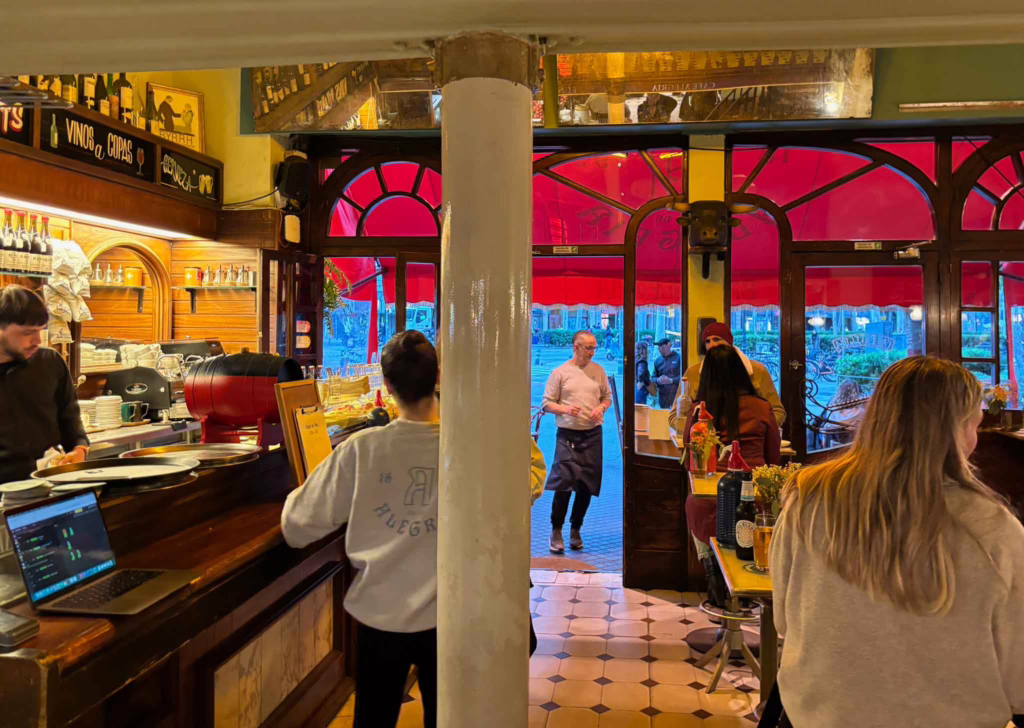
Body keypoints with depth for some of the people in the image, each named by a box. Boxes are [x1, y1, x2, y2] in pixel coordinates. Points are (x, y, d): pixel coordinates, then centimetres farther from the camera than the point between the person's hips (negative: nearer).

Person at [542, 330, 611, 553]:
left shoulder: (598, 370, 8)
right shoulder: (560, 372, 0)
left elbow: (607, 397, 17)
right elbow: (546, 404, 1)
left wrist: (601, 407, -4)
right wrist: (565, 409, -17)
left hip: (593, 435, 3)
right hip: (568, 435, -3)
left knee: (587, 486, 7)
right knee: (563, 484, -10)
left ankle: (575, 530, 23)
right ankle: (556, 531, 5)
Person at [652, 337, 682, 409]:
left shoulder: (678, 358, -4)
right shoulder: (658, 361, 10)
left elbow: (683, 376, -8)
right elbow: (654, 377, 14)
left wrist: (671, 380, -19)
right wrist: (658, 380, -9)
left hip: (676, 394, -4)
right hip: (662, 394, 4)